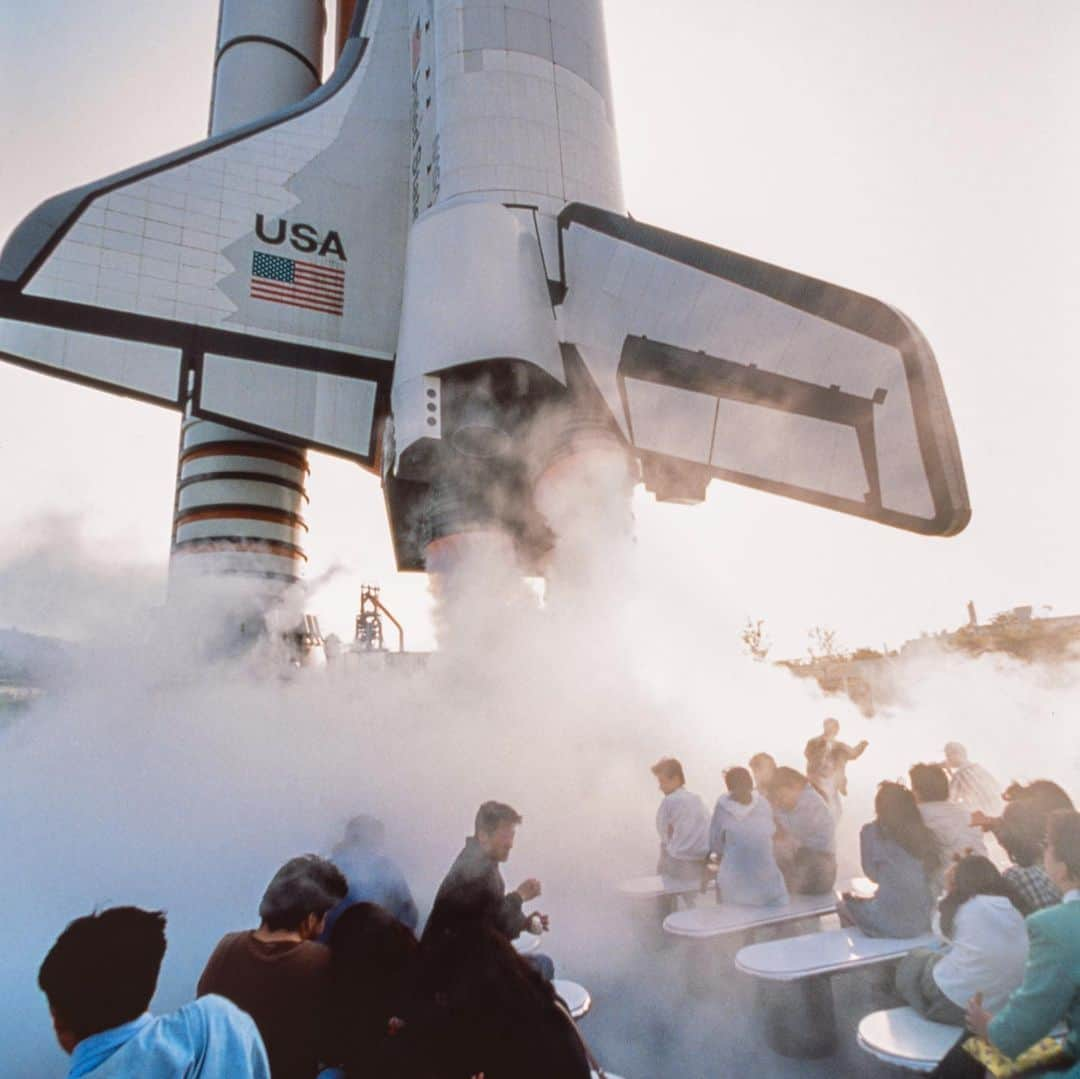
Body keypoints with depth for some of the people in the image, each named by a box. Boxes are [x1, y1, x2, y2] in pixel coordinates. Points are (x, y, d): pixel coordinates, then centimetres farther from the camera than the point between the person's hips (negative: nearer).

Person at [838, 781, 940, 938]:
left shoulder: (870, 831, -8)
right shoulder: (925, 833, 2)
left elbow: (872, 874, 4)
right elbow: (932, 871, 13)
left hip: (893, 921, -5)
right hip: (925, 919, 5)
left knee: (842, 903, 22)